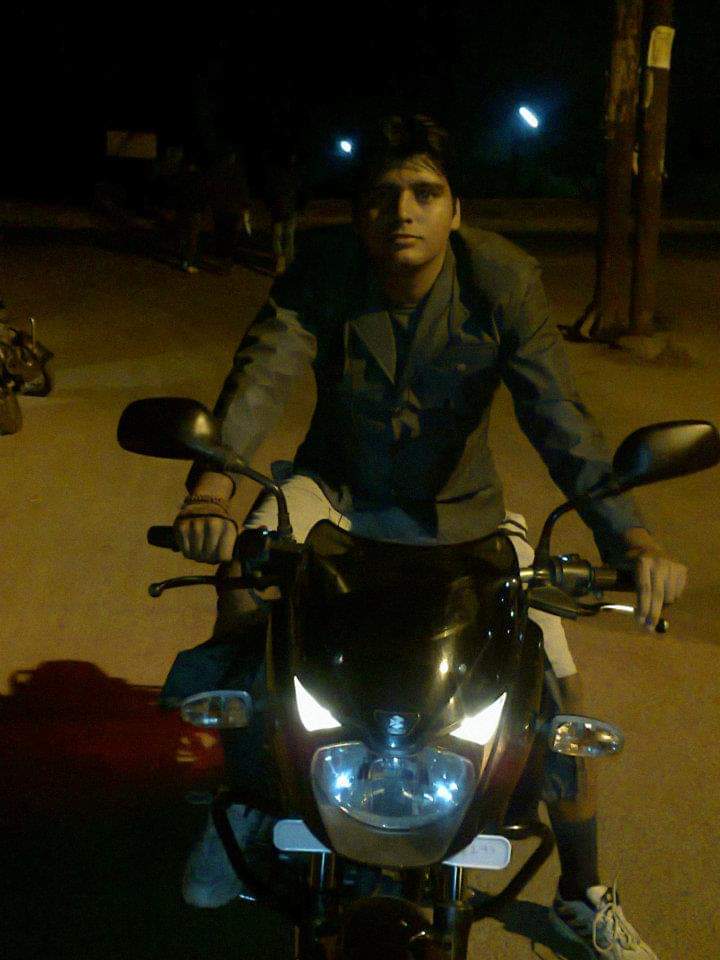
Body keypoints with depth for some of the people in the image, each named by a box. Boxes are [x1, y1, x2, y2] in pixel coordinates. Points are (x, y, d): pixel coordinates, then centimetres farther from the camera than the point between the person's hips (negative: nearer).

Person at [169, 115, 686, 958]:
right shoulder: (323, 273, -15)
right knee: (242, 586, -29)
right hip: (335, 490, 0)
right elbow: (259, 376, -30)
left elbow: (557, 413, -26)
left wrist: (629, 537, -41)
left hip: (459, 507, 0)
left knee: (556, 679, -11)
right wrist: (210, 490, -50)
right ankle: (241, 792, -3)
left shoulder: (501, 279, -17)